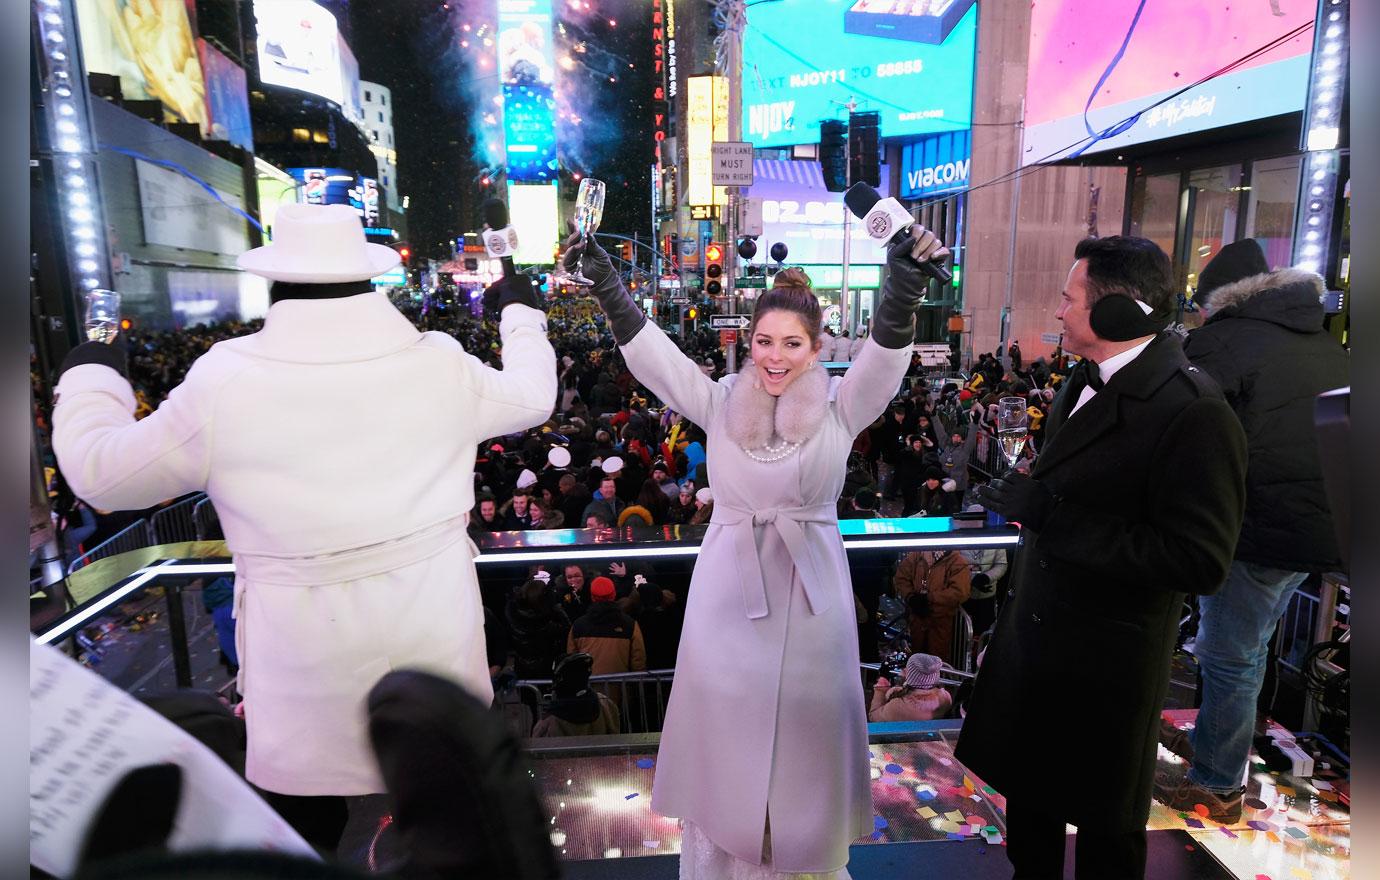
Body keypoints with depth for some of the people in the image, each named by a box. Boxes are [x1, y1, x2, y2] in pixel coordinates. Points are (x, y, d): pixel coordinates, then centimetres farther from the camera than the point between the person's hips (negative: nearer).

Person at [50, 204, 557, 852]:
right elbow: (530, 397, 9)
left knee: (304, 812, 24)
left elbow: (98, 471, 0)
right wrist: (522, 315, 25)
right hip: (436, 625, 2)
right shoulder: (441, 364, -9)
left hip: (305, 646, -2)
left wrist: (89, 378, 19)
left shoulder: (223, 381, -14)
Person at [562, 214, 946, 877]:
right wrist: (604, 279, -16)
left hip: (809, 587, -1)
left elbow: (886, 352, -20)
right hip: (727, 586, 1)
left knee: (806, 729, 13)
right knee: (722, 722, 14)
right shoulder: (721, 403, -2)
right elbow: (649, 350, -7)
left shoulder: (838, 408, -5)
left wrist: (905, 279, -37)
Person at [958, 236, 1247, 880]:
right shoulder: (1084, 384, 4)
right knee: (1027, 791, 24)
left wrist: (1050, 515, -29)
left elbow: (1200, 562, -27)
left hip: (1106, 659, -7)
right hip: (1035, 630, 8)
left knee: (1105, 826, 17)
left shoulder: (1193, 411, -23)